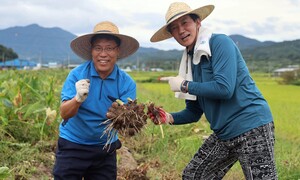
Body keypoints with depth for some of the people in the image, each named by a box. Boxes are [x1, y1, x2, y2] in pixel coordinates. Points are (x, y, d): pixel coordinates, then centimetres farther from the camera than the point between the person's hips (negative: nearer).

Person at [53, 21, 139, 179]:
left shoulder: (127, 83, -10)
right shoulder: (77, 74, -12)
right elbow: (64, 113, -19)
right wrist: (78, 99, -39)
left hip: (105, 150, 2)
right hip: (72, 146, -1)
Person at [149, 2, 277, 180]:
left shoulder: (220, 42, -10)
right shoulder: (189, 61, 12)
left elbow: (224, 88, -23)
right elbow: (194, 112, 15)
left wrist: (184, 85, -12)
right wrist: (169, 118, -3)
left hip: (252, 127, -8)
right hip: (223, 134, 8)